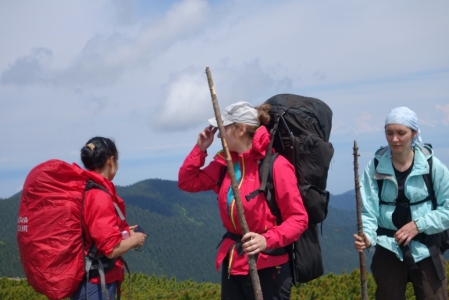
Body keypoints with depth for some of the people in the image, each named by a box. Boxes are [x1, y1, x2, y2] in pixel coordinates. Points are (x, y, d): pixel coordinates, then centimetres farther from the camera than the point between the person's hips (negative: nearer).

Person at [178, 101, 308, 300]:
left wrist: (267, 240, -30)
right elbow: (187, 182, 14)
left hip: (267, 267, -7)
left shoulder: (276, 165, -15)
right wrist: (200, 149, 4)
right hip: (232, 262, 7)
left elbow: (298, 218, -16)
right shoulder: (225, 163, 6)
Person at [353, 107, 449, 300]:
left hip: (426, 249, -1)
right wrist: (367, 236, -26)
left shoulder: (432, 165, -7)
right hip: (389, 250, 1)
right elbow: (369, 210, -8)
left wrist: (418, 225, -14)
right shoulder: (375, 167, -6)